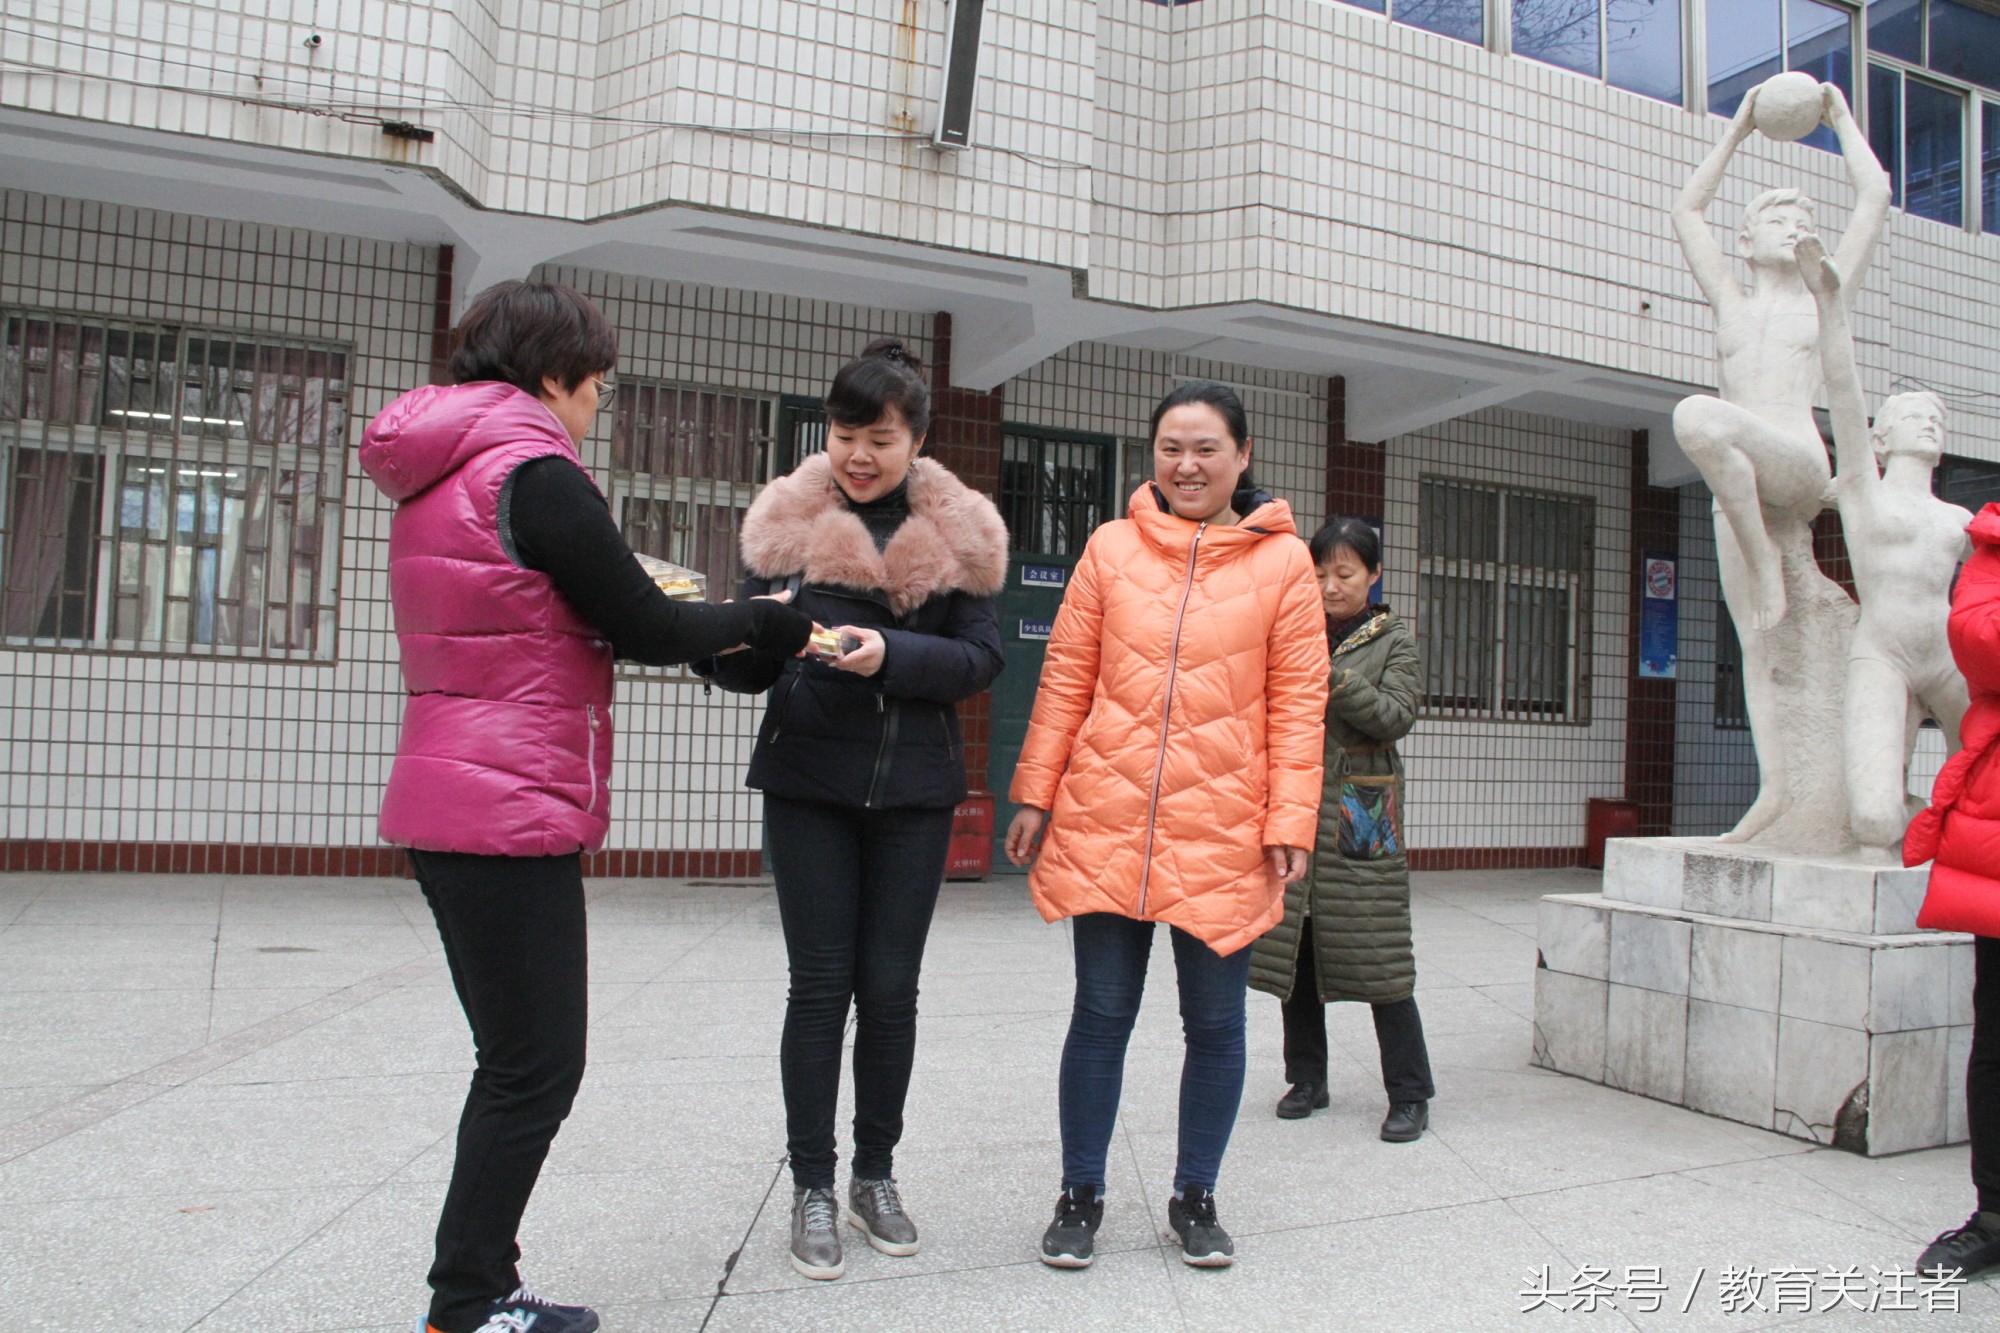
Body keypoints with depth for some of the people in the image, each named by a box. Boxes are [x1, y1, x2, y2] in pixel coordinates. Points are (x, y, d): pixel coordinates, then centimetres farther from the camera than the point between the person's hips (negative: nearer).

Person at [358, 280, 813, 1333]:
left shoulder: (437, 477, 16)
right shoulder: (532, 473, -14)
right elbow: (642, 628, -13)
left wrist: (656, 608, 15)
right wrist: (764, 624, 2)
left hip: (445, 805, 10)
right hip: (513, 814, -10)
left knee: (516, 1060, 17)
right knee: (536, 1068, 0)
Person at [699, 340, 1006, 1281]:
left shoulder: (959, 532, 2)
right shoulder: (787, 521, 2)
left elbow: (981, 657, -6)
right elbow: (750, 666, 2)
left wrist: (890, 655, -22)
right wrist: (734, 640, -21)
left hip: (913, 788, 1)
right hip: (808, 785, 0)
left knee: (890, 987, 6)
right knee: (821, 982, 1)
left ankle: (876, 1174, 25)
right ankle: (812, 1186, 16)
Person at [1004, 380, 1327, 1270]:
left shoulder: (1282, 560, 2)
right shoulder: (1112, 547, 6)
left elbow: (1297, 700, 1)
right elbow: (1065, 678, 6)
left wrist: (1289, 822, -4)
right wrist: (1036, 795, 4)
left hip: (1223, 833, 0)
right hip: (1105, 820, 1)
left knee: (1214, 1022, 10)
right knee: (1101, 1013, 8)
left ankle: (1195, 1198, 30)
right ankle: (1080, 1196, 26)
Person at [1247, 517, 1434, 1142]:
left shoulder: (1395, 641, 5)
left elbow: (1395, 716, -8)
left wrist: (1330, 675, -18)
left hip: (1361, 813, -3)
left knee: (1377, 953, -2)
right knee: (1292, 946, 7)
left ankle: (1410, 1094, 9)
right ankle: (1307, 1079, 21)